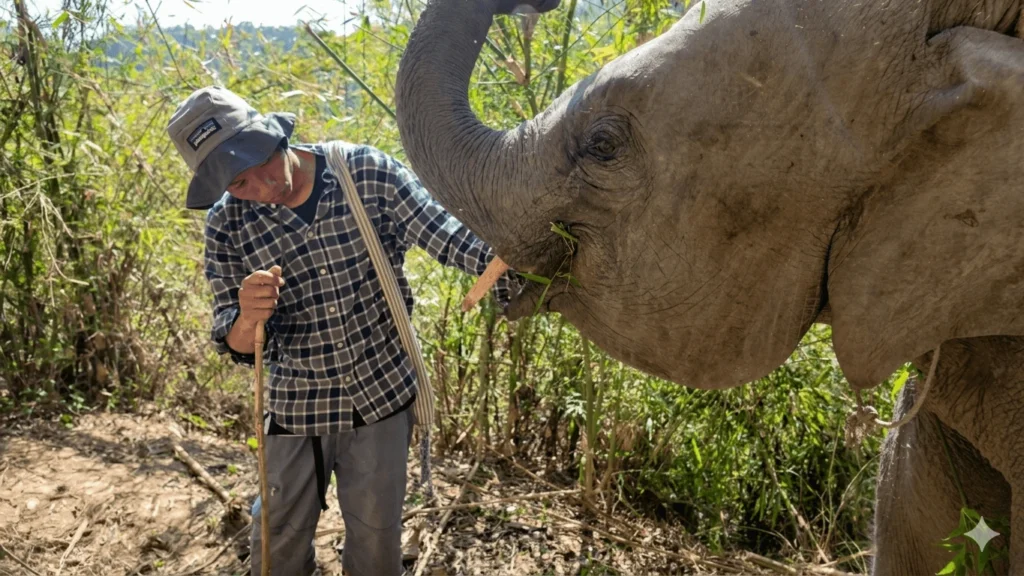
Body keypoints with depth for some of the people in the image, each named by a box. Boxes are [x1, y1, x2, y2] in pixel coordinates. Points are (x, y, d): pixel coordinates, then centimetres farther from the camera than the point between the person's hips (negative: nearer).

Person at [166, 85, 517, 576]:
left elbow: (446, 235, -15)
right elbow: (238, 347, -8)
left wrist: (516, 279, -31)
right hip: (296, 407, 1)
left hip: (382, 397, 0)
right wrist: (247, 318, -33)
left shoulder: (368, 172, -13)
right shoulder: (228, 224, -9)